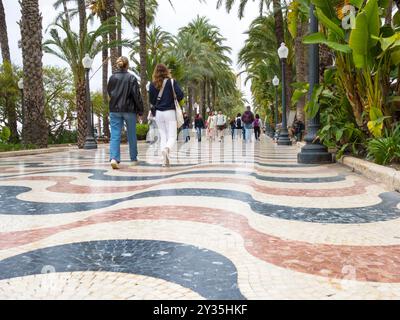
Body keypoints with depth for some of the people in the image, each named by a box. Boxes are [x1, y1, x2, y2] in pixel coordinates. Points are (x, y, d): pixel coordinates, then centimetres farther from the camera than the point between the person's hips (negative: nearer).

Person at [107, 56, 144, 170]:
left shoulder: (112, 77, 2)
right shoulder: (131, 78, -7)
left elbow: (109, 92, 14)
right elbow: (137, 95, -7)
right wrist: (140, 110, -1)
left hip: (114, 110, 2)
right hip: (129, 110, -2)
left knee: (115, 136, -1)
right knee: (132, 136, 12)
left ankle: (114, 158, -20)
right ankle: (134, 159, 23)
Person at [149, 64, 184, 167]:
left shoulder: (153, 84, 2)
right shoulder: (171, 81, -4)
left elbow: (151, 100, 5)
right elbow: (180, 95, -12)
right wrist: (175, 101, 8)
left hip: (158, 113, 3)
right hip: (170, 112, -3)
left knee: (163, 136, 10)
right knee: (172, 136, 0)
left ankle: (165, 160, 0)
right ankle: (167, 149, -33)